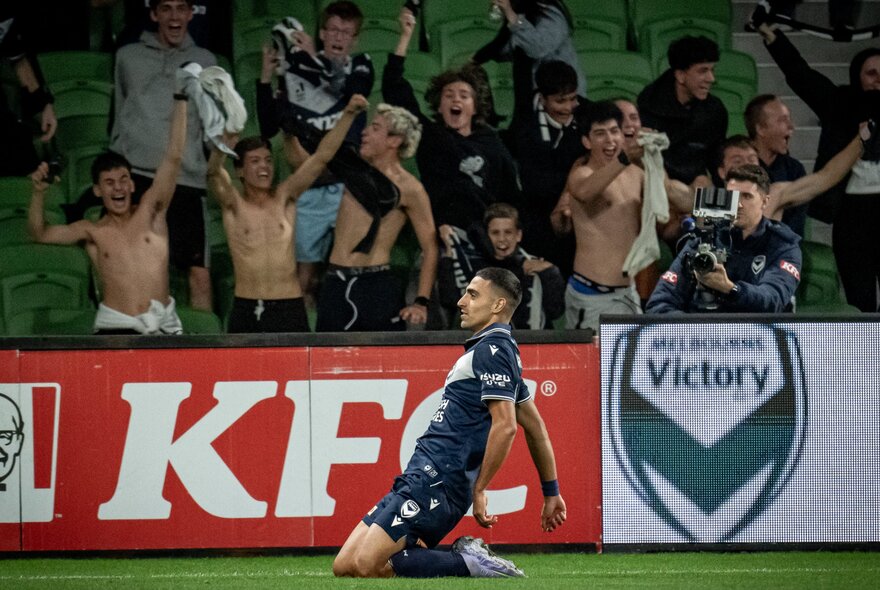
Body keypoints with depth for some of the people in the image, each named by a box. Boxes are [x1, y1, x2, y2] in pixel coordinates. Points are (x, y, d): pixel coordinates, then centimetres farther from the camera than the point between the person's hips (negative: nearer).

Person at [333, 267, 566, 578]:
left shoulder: (491, 350, -9)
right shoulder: (489, 349, 22)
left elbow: (505, 425, -20)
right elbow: (535, 427, 27)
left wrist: (479, 490, -16)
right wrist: (551, 493, 29)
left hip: (436, 482, -10)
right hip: (420, 478, 10)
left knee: (365, 565, -21)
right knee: (344, 567, 5)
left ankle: (468, 563, -10)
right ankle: (465, 556, 5)